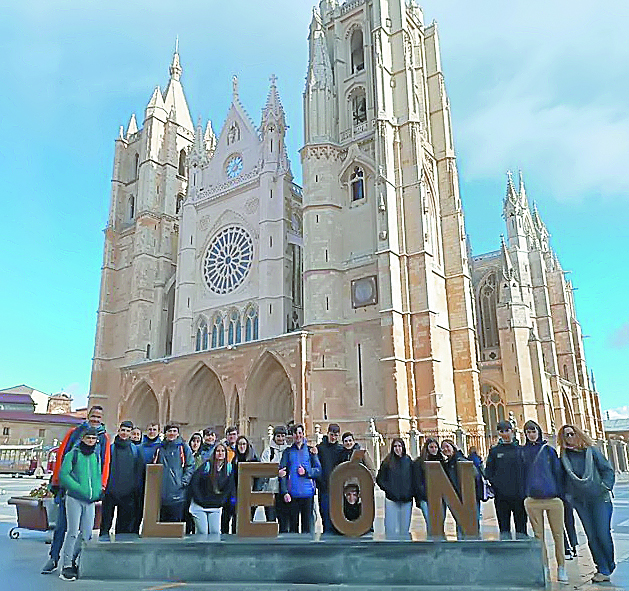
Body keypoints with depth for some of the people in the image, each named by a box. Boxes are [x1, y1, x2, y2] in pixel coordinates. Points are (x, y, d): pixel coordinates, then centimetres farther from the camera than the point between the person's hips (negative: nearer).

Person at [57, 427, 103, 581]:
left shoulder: (96, 455, 12)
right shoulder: (73, 454, -4)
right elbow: (63, 475, -10)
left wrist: (97, 491, 7)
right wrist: (79, 489, -17)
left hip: (90, 500, 5)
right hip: (74, 499, -5)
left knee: (86, 533, 5)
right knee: (73, 532, -7)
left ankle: (73, 561, 20)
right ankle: (66, 566, 2)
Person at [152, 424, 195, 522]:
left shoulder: (183, 447, 5)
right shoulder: (160, 448, 14)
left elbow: (190, 466, 0)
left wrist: (184, 481, -10)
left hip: (177, 491, -3)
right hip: (162, 492, 3)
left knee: (177, 520, -4)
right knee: (162, 520, 8)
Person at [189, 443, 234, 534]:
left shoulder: (229, 468, 1)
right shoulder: (206, 465, -8)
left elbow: (229, 488, 6)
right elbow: (194, 482, -8)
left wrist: (221, 502, -3)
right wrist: (199, 500, -10)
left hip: (216, 508, 3)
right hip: (200, 506, -3)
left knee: (215, 532, -3)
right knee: (202, 532, -5)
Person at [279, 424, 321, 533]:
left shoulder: (311, 450, 8)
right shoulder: (288, 451, 8)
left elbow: (318, 471, 6)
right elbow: (282, 473, 2)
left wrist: (306, 472, -10)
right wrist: (285, 492, -8)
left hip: (308, 492, 0)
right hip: (292, 493, 0)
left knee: (307, 524, 4)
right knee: (293, 523, 5)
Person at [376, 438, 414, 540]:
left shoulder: (409, 461, 5)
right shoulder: (387, 462, 1)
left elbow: (414, 479, 9)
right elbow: (379, 479, 3)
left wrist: (411, 492, -2)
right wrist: (388, 490, -7)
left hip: (406, 500, 2)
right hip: (391, 499, -2)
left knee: (405, 528, 9)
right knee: (391, 528, -2)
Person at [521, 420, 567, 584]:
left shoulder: (549, 450, 6)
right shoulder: (523, 452, 8)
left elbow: (558, 472, 6)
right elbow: (521, 473, 12)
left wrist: (560, 494, 2)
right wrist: (523, 494, 7)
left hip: (553, 497, -1)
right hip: (532, 499, 1)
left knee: (558, 534, 2)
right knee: (538, 535, 6)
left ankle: (561, 567, 13)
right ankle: (544, 568, 14)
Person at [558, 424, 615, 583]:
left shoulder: (591, 451, 0)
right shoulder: (564, 457, 5)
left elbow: (607, 470, 3)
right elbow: (564, 478, 11)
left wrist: (605, 487, -8)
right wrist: (568, 495, 1)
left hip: (599, 498, -2)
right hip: (580, 501, 2)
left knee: (603, 533, -5)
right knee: (592, 536, 2)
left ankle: (610, 564, 18)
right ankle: (602, 569, 12)